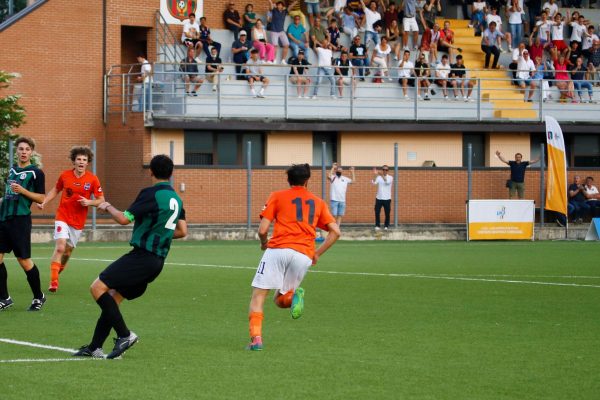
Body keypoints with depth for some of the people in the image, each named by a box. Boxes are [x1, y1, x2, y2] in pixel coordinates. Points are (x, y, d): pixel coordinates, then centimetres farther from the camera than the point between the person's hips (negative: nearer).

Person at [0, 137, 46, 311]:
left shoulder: (36, 173, -4)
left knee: (24, 260, -4)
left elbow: (41, 198, -8)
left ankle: (39, 297, 12)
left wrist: (23, 191, -18)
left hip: (20, 220, -6)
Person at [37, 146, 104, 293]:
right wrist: (44, 202, 1)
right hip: (63, 217, -2)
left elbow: (101, 200, -2)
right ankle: (53, 282, -16)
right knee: (60, 247, -18)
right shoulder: (65, 175, -4)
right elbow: (55, 190, 14)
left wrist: (89, 202, -21)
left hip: (78, 221, 2)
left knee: (68, 250, 14)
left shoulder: (93, 179, -7)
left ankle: (59, 270, 42)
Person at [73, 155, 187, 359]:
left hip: (142, 256, -9)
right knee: (112, 298, 15)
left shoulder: (151, 194, -13)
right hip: (157, 260, 9)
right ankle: (94, 348, 15)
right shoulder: (176, 198, 13)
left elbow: (124, 218, -17)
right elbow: (182, 231, 18)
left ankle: (125, 335, -15)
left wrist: (108, 207, 2)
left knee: (98, 288, -13)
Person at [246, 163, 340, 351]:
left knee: (258, 295, 2)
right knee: (280, 300, 18)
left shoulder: (277, 196, 13)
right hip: (304, 256, 3)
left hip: (278, 249, -3)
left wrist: (264, 243, 25)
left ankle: (256, 338, -17)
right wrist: (317, 253, 19)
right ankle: (293, 296, -16)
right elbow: (335, 232, 13)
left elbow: (262, 230, 5)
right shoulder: (318, 202, 22)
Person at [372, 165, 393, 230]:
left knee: (387, 213, 3)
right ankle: (377, 225, 8)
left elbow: (387, 181, -24)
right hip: (379, 198, 1)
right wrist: (375, 175, -27)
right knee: (377, 212, -2)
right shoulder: (378, 177, 3)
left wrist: (382, 175, -37)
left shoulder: (390, 177, -2)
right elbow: (374, 182, -14)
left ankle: (386, 226, 15)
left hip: (387, 198, -1)